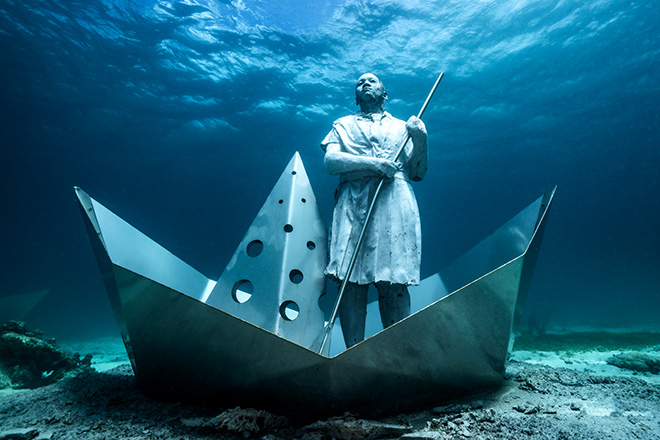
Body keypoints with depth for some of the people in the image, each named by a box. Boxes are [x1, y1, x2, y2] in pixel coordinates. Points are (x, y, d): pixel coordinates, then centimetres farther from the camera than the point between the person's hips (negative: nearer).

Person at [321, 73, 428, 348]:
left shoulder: (402, 127, 26)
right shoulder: (344, 125, 24)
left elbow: (417, 173, 18)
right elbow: (330, 161, 5)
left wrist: (421, 139, 1)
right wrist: (373, 162, -8)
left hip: (395, 202, 1)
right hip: (353, 201, 0)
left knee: (394, 282, -10)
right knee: (351, 279, -11)